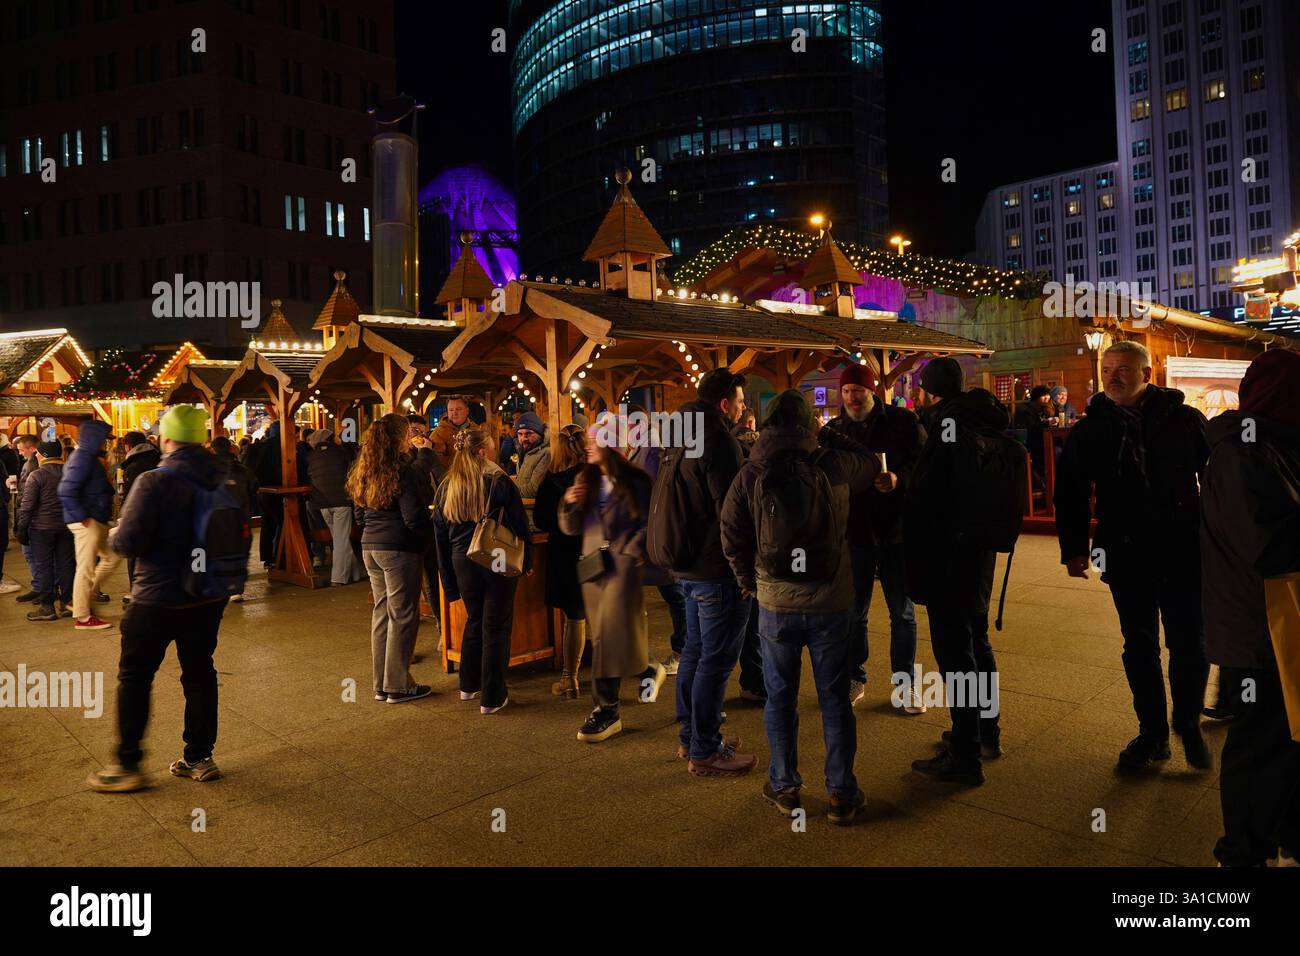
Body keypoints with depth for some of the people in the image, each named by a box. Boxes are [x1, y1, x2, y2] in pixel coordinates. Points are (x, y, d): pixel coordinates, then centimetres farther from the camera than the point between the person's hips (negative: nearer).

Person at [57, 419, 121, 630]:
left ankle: (86, 594, 25)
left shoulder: (90, 457, 14)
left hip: (97, 521, 10)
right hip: (87, 522, -10)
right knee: (86, 568, -3)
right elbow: (66, 491, -25)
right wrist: (82, 517, -21)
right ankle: (82, 617, 5)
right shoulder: (82, 458, -17)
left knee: (112, 557, 17)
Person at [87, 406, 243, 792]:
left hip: (159, 598, -5)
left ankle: (128, 765, 18)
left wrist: (114, 535, 1)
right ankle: (200, 757, 23)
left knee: (134, 677, 11)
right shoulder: (225, 479, -2)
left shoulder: (154, 482, -19)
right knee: (199, 672, 15)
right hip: (209, 596, 6)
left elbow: (128, 542, -20)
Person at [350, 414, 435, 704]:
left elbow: (358, 515, 17)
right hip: (399, 549, -8)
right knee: (402, 615, 2)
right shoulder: (405, 471, -15)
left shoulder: (364, 472, 10)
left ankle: (381, 684, 22)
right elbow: (414, 518, -19)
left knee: (382, 612, 15)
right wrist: (430, 529, -1)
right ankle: (398, 686, 9)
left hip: (370, 547, 8)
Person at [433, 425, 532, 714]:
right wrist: (527, 561, 4)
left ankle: (469, 685, 34)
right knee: (495, 627, 4)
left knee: (474, 621, 22)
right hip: (499, 562, -4)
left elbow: (441, 536, 7)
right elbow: (520, 524, -10)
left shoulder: (446, 488, 2)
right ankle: (492, 697, 9)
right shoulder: (500, 483, -12)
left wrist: (449, 578, 14)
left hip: (462, 561, 5)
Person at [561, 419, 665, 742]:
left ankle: (606, 709, 1)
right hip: (592, 565, 6)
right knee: (603, 634, 10)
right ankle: (647, 671, 31)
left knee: (610, 633, -10)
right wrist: (569, 505, -7)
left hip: (623, 565, -6)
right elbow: (571, 528, 11)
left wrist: (629, 554, -13)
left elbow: (648, 523, -5)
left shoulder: (635, 481, -2)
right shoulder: (585, 480, 12)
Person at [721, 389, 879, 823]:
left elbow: (731, 535, -3)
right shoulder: (834, 466, -6)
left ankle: (784, 786, 24)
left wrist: (749, 581, 11)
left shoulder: (751, 474, -6)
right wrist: (829, 435, 18)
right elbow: (871, 465, 15)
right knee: (835, 699, 11)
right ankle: (842, 793, 20)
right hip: (831, 600, 0)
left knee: (780, 698, 14)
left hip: (775, 603, 0)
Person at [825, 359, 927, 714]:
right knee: (853, 612, 11)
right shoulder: (834, 430, 4)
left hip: (895, 529, -2)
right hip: (854, 531, 2)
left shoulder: (902, 420, -3)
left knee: (903, 612, 9)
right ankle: (855, 679, 27)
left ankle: (907, 683, 23)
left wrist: (900, 479, -23)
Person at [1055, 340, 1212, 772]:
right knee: (1139, 647, 11)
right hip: (1125, 555, 1)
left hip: (1185, 552, -1)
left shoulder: (1184, 420, -3)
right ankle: (1152, 732, 25)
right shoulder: (1090, 430, 0)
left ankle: (1188, 724, 31)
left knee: (1190, 643, 8)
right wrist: (1074, 548, 0)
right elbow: (1070, 493, 4)